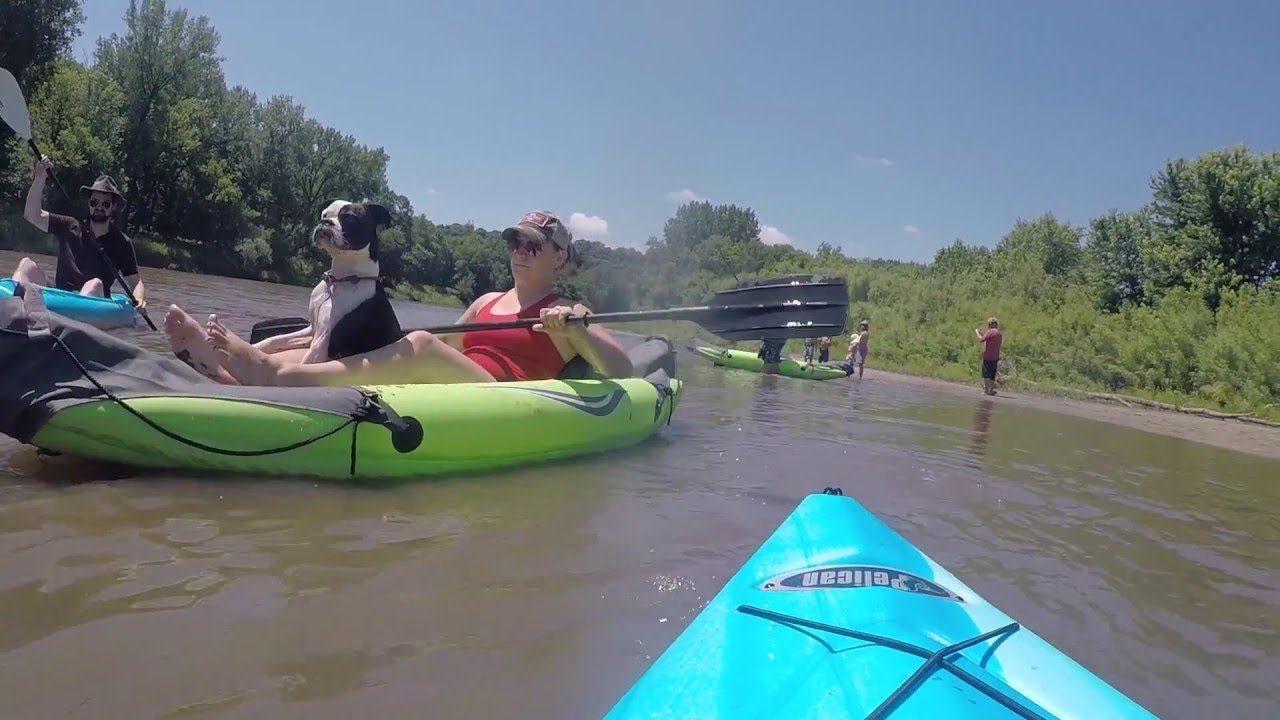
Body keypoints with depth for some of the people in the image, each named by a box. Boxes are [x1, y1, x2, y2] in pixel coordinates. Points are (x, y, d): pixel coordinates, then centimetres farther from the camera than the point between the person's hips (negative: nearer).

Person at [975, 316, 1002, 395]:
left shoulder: (990, 331, -12)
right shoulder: (999, 333, 16)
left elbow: (981, 340, -14)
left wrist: (977, 332, 1)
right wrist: (982, 333, 24)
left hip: (988, 357, -8)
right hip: (995, 357, 8)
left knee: (986, 374, -5)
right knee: (992, 375, 12)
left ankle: (986, 390, -7)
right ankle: (991, 390, 15)